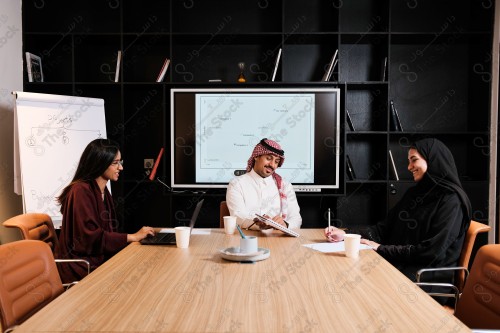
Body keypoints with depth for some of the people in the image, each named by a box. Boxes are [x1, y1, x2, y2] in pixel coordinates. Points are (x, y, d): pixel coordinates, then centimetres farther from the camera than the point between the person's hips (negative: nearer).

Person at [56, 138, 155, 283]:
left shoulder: (103, 191, 13)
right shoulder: (81, 191, -14)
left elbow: (108, 232, 10)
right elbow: (91, 237, -20)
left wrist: (139, 234, -5)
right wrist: (133, 236, -16)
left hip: (101, 259, 8)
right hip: (83, 267, -8)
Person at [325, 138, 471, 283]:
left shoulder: (451, 200, -9)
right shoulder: (413, 193, 16)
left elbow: (431, 252, -16)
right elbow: (385, 228, 12)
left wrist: (381, 248, -13)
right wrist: (346, 233, -1)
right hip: (400, 264, 7)